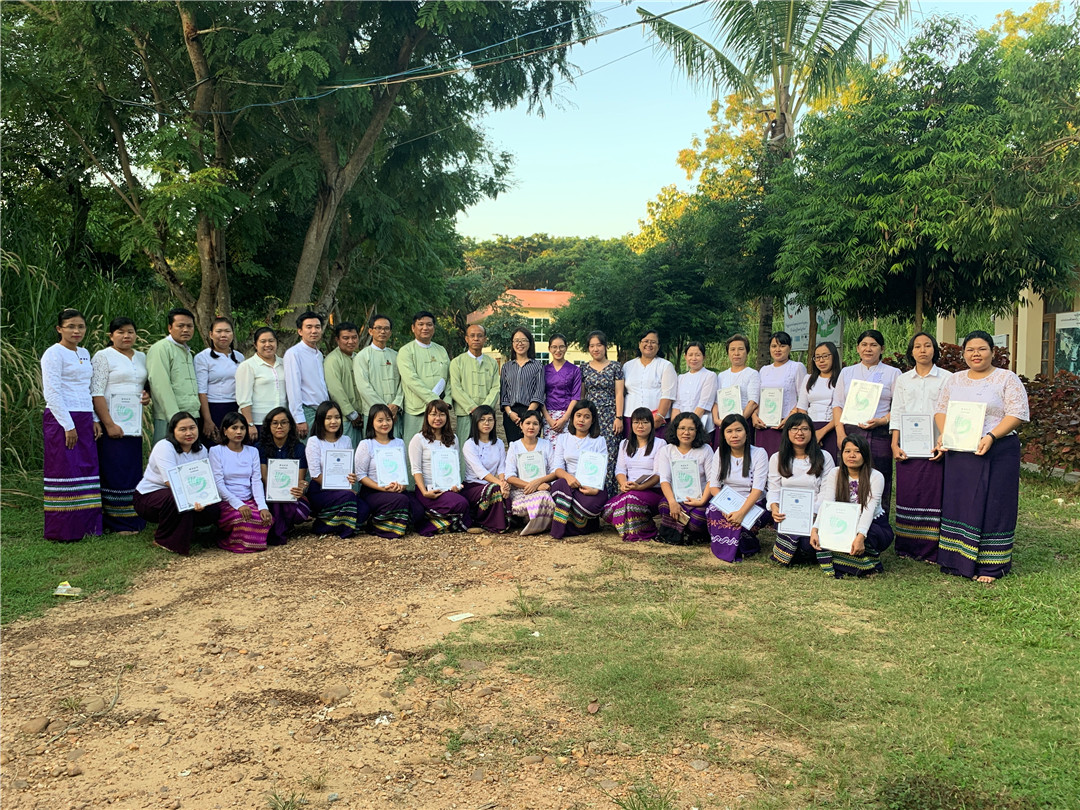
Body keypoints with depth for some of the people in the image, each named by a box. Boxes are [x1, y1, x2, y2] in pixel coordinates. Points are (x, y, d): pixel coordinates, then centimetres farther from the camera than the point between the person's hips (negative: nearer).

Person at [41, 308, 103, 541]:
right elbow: (52, 393, -13)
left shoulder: (84, 353, 16)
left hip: (84, 420, 8)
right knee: (66, 473, -4)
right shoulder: (54, 354, -7)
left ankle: (86, 526, 13)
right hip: (62, 420, -8)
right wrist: (68, 426, -16)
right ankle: (63, 531, 3)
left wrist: (94, 420, 13)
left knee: (87, 470, 7)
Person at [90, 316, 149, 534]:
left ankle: (133, 519, 13)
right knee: (115, 470, -6)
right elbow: (96, 393, -10)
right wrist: (109, 424, -17)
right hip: (111, 423, -6)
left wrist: (148, 396, 3)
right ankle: (117, 523, -1)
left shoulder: (141, 357, 16)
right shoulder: (103, 356, -3)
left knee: (133, 469, 7)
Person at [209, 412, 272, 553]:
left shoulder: (252, 451, 14)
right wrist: (238, 504, -23)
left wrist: (263, 506, -14)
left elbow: (257, 481, 4)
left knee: (266, 518, -27)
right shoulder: (216, 451, 1)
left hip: (249, 501, 4)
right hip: (226, 502, -4)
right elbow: (218, 483, -8)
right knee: (242, 519, -35)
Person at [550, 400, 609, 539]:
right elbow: (557, 467, 4)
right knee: (561, 484, -35)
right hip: (569, 483, 2)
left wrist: (596, 489, -22)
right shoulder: (563, 439, 16)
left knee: (589, 504, -36)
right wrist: (568, 476, -21)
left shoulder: (599, 441, 11)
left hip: (592, 486, -2)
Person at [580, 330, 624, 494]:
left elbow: (619, 394, 1)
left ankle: (610, 493, -6)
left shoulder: (615, 367, 5)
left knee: (609, 453, -9)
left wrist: (619, 417, -7)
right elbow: (581, 394, 15)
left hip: (609, 415, -2)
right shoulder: (585, 368, 12)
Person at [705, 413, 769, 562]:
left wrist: (741, 512, -31)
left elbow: (757, 489, -16)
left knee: (739, 520, -33)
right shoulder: (720, 453, 4)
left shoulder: (759, 454, -7)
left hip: (753, 505, -3)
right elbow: (714, 485, -3)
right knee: (712, 511, -29)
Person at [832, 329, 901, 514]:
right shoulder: (846, 372, 17)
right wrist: (840, 434, -1)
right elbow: (837, 405, 12)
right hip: (851, 434, 2)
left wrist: (881, 420, -13)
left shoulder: (893, 373, 11)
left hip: (880, 435, -2)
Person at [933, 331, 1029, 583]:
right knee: (958, 503, 6)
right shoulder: (954, 380, 14)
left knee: (991, 506, -1)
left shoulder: (1007, 379, -1)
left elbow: (1018, 414, -9)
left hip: (996, 453, -4)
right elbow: (941, 410, 13)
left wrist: (991, 436, -21)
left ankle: (990, 566, 6)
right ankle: (957, 560, 15)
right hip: (958, 453, 5)